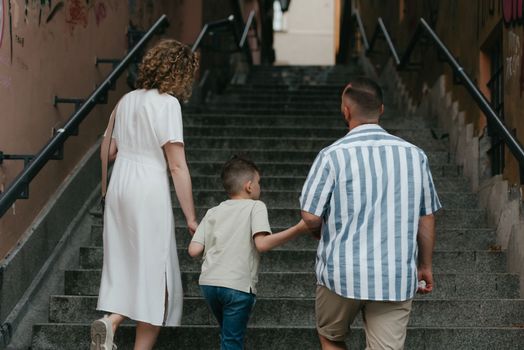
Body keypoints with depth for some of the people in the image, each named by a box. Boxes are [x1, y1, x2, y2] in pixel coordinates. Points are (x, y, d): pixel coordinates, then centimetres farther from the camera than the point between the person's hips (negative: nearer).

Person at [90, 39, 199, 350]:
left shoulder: (128, 100, 11)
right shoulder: (167, 103, -10)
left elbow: (111, 151, 18)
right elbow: (177, 167, -12)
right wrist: (191, 219, -9)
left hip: (119, 187, 7)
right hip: (149, 191, -7)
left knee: (127, 266, 15)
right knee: (155, 273, 2)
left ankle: (110, 322, -6)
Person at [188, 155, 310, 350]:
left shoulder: (213, 212, 16)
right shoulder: (255, 206, 2)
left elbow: (194, 250, 7)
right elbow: (261, 243, -14)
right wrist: (298, 229, -12)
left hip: (209, 282, 5)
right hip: (238, 285, -5)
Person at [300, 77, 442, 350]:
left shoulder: (333, 156, -9)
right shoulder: (414, 155, 1)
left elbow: (311, 217, -8)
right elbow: (426, 218, 7)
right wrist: (425, 265, 20)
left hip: (343, 273, -2)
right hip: (397, 277, 2)